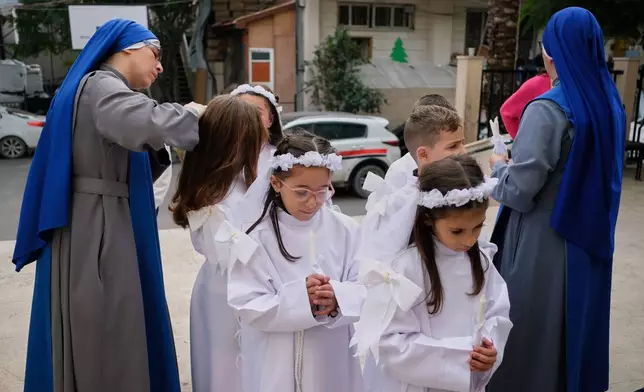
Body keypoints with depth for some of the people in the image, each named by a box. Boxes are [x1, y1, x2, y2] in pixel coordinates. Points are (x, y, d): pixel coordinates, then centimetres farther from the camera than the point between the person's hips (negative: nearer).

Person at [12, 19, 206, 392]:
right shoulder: (101, 86, -12)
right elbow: (145, 122, -34)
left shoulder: (103, 89, 20)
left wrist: (157, 149, 2)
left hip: (104, 228, 10)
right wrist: (191, 114, -16)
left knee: (116, 332, 16)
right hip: (95, 231, -10)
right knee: (104, 338, -1)